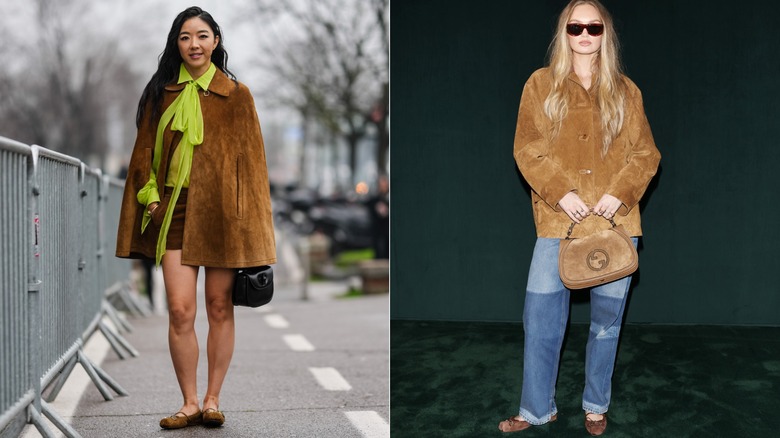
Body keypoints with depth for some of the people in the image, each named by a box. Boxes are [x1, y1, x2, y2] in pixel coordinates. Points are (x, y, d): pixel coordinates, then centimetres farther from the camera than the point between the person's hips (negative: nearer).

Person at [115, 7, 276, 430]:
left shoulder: (236, 95, 5)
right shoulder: (162, 94, 10)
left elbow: (251, 159, 4)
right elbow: (145, 151, 14)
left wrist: (250, 224, -1)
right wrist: (149, 194, -2)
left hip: (220, 212, -1)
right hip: (175, 211, 1)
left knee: (220, 307, 4)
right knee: (180, 310, -5)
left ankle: (212, 399, 14)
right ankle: (189, 403, 4)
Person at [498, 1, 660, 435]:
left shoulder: (625, 90, 8)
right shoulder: (541, 84, 4)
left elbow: (646, 152, 5)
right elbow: (527, 147, -2)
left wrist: (621, 192, -11)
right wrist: (560, 193, -15)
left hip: (615, 220, 1)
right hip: (559, 221, -1)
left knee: (607, 319, 8)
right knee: (541, 317, -3)